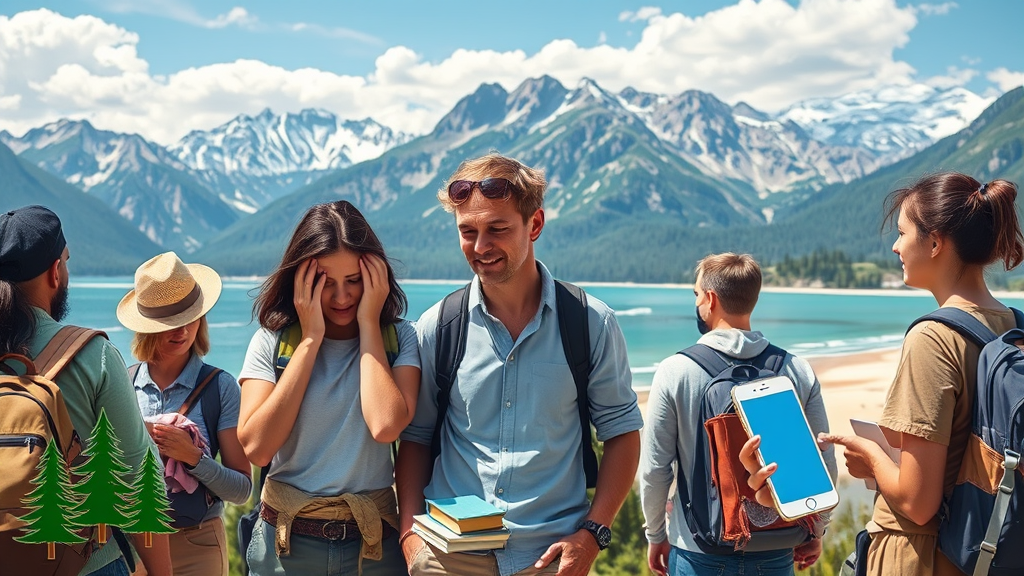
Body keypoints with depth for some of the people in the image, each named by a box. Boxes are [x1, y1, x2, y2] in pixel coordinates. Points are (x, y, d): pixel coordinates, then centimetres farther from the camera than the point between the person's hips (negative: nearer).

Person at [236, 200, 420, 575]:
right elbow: (256, 448, -16)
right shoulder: (272, 342, -3)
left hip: (373, 543, 0)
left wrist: (368, 324, -14)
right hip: (286, 543, 0)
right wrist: (311, 339, -13)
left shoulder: (399, 339, -4)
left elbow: (386, 426, -22)